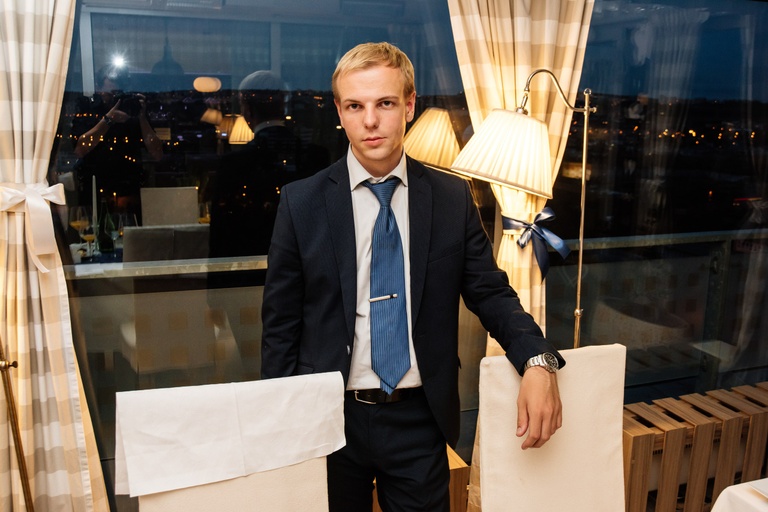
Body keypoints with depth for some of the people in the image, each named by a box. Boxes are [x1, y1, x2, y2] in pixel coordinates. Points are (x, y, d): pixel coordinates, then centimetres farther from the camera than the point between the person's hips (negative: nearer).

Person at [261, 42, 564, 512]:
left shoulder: (453, 197, -3)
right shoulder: (302, 202, -6)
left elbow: (490, 293, 0)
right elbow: (280, 323, -2)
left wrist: (538, 360, -17)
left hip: (420, 420, 1)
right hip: (329, 417, 0)